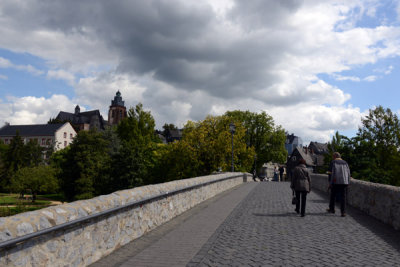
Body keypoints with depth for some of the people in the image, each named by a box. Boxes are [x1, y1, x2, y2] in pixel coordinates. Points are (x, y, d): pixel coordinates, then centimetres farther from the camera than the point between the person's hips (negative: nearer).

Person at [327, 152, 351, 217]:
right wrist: (347, 183, 13)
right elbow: (348, 173, 9)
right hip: (344, 182, 3)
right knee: (343, 197, 3)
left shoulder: (333, 162, 0)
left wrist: (330, 183, -5)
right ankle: (343, 212, -3)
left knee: (333, 195, 14)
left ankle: (332, 209, 26)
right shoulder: (345, 163, 12)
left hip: (335, 182, -3)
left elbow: (331, 173, -6)